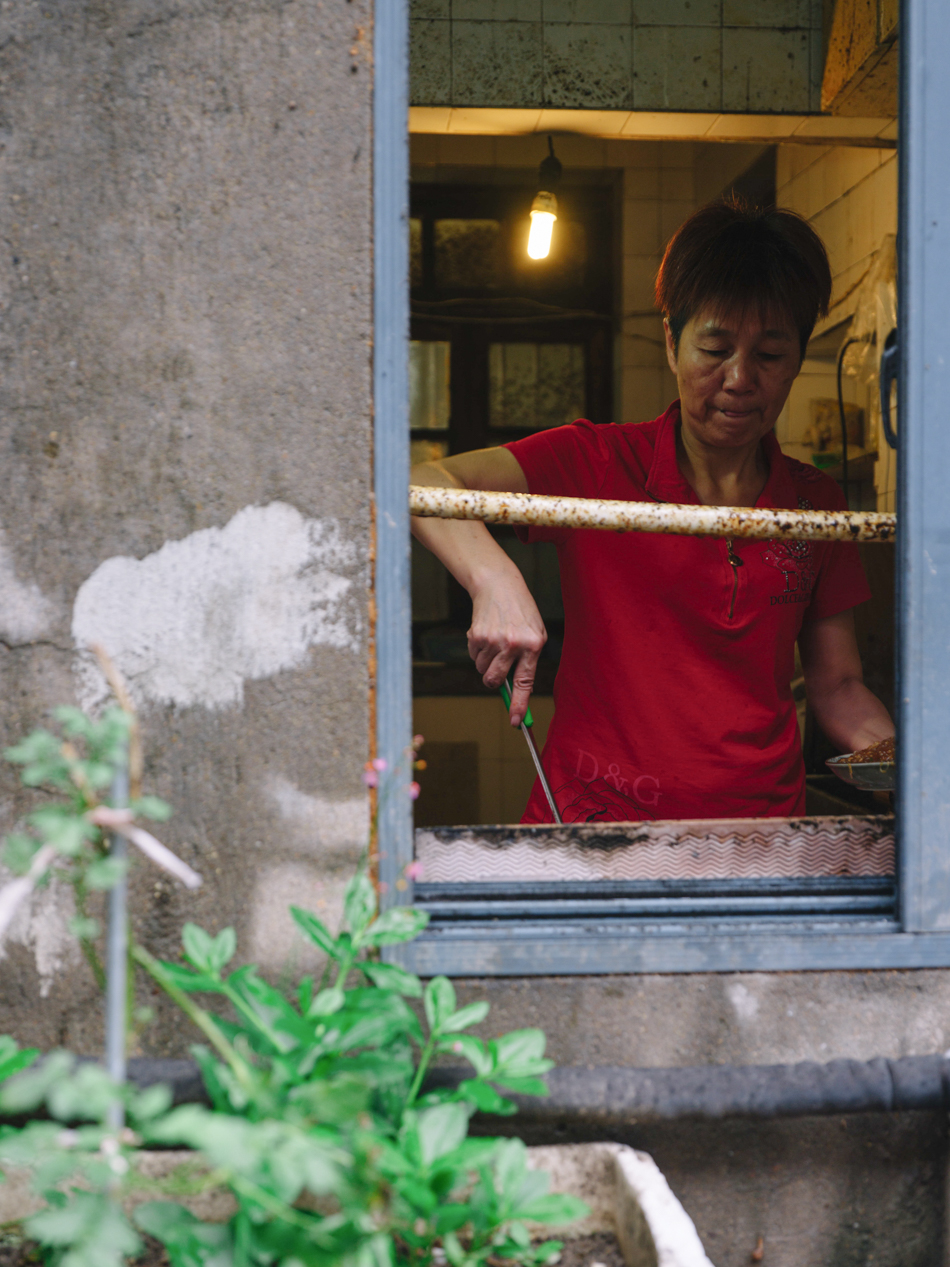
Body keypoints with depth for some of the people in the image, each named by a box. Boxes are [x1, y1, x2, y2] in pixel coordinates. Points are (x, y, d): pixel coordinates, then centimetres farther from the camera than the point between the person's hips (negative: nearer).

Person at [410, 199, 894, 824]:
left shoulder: (817, 503, 11)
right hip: (593, 817, -4)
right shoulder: (597, 462, 0)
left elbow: (837, 686, 18)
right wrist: (495, 579, -29)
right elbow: (422, 484, -11)